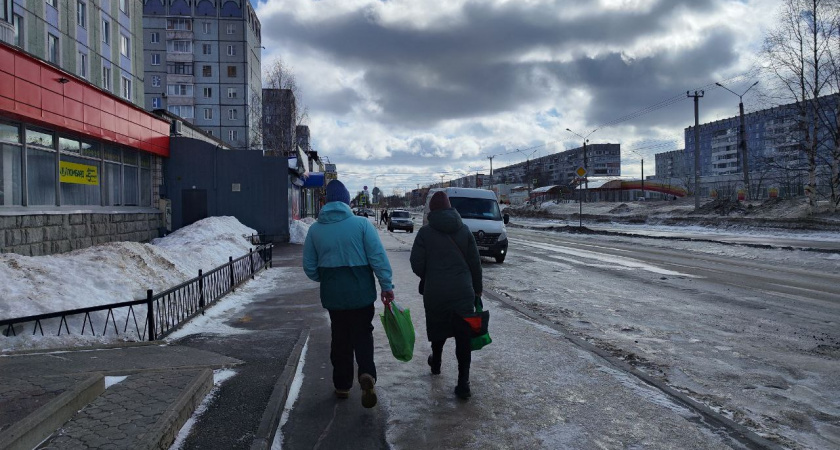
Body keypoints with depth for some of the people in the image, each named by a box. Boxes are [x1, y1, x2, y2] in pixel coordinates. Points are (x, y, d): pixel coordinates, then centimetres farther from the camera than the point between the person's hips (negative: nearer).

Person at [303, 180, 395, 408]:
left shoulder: (315, 229, 0)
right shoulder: (361, 224, -9)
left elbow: (310, 267, 6)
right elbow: (378, 257, -13)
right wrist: (386, 285, -6)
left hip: (332, 295, 2)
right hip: (361, 293, -2)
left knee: (340, 339, 16)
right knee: (362, 335, 10)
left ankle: (342, 385, 23)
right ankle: (366, 374, -14)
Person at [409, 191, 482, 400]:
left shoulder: (426, 232, -6)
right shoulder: (464, 230, 2)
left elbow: (416, 263, -7)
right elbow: (475, 261, 5)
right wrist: (477, 288, 15)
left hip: (435, 292, -1)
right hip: (463, 292, 1)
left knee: (438, 329, 21)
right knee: (463, 335, 3)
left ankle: (436, 364, 43)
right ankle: (463, 383, 0)